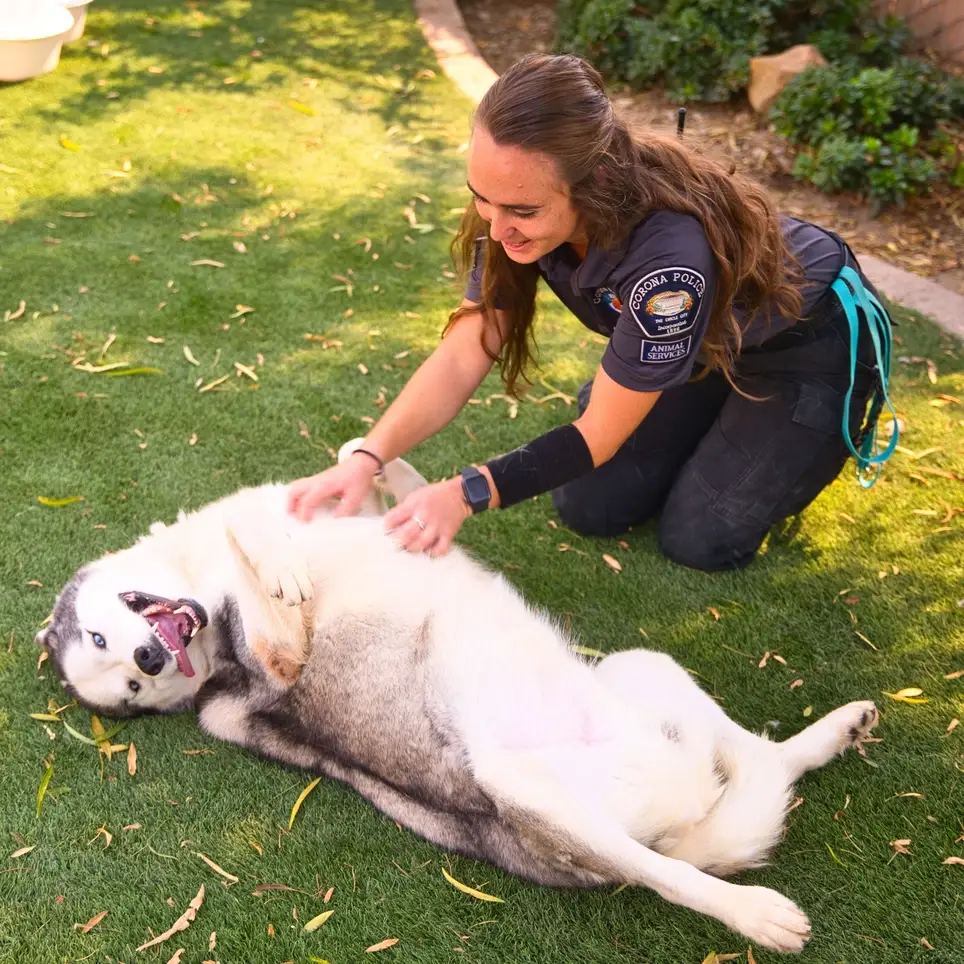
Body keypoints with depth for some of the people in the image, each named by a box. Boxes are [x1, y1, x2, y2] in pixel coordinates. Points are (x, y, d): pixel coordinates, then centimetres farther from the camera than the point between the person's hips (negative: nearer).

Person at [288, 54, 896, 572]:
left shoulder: (668, 251, -43)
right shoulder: (521, 202, -25)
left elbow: (597, 436, -31)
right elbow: (462, 358, -21)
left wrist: (469, 492, -39)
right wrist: (368, 459, -35)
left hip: (810, 343, -6)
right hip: (710, 335, 6)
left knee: (700, 540, -10)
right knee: (590, 507, -1)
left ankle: (826, 435, 15)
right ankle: (726, 423, 23)